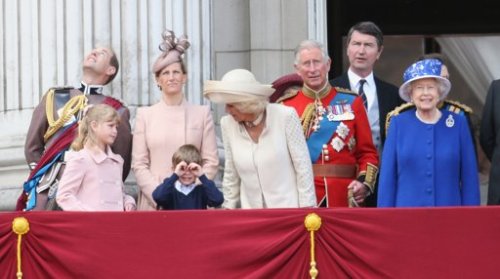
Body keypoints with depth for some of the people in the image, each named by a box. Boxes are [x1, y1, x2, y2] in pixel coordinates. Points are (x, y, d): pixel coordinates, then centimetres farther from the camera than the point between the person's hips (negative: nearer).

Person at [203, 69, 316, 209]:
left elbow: (303, 166, -5)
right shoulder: (227, 124, 0)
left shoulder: (285, 116, -9)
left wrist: (307, 209, -6)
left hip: (288, 208, -3)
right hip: (251, 214, 3)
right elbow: (230, 175, 10)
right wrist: (228, 208, 11)